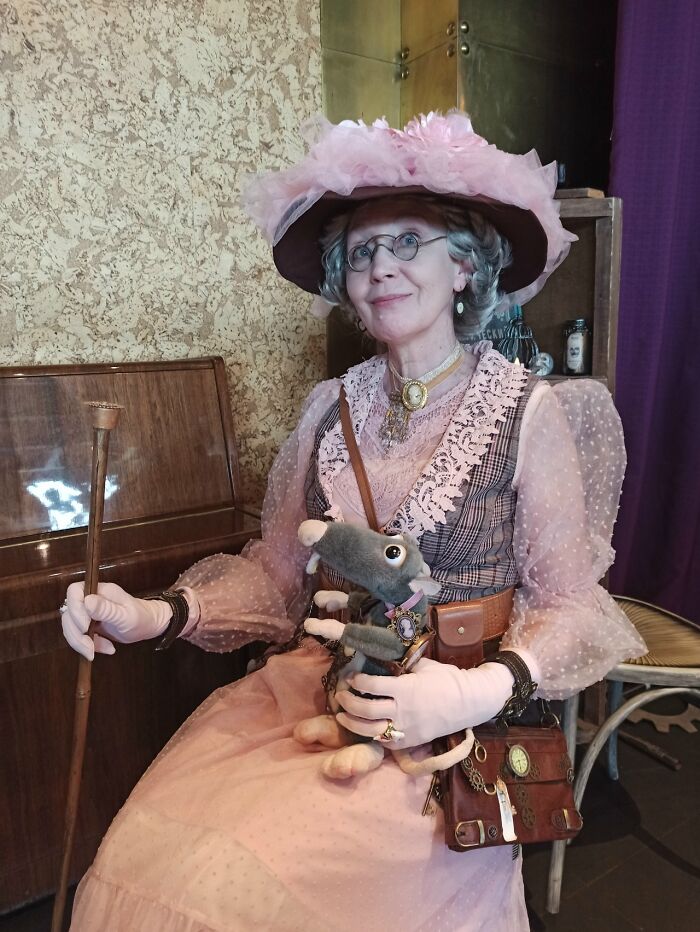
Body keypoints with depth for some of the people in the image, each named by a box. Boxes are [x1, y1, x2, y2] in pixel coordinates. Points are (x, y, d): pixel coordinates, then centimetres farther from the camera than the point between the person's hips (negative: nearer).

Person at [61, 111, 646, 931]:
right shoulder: (330, 406, 4)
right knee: (140, 862, -14)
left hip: (449, 720, -3)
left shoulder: (528, 412, -7)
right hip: (310, 688, 4)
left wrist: (484, 689, -22)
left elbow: (567, 606, -4)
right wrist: (159, 616, -8)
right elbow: (276, 574, 7)